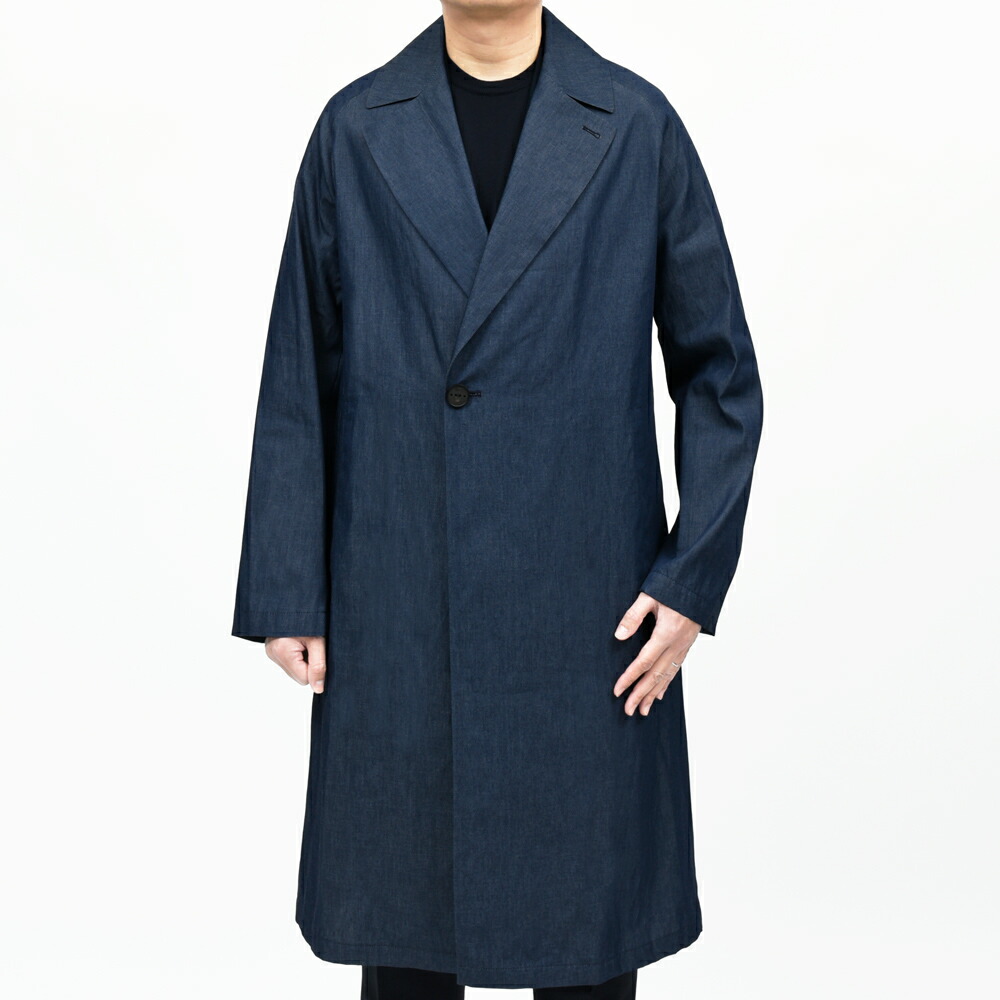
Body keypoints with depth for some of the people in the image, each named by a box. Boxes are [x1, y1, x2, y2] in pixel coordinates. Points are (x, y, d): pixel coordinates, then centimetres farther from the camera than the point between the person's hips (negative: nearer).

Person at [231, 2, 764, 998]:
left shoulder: (637, 127, 0)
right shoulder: (355, 131, 3)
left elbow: (721, 373, 3)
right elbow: (299, 383, 4)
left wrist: (692, 578, -4)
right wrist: (286, 596, 1)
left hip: (588, 616, -1)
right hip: (396, 617, 1)